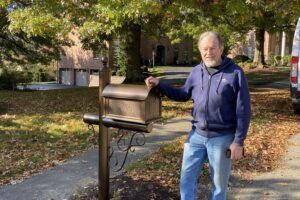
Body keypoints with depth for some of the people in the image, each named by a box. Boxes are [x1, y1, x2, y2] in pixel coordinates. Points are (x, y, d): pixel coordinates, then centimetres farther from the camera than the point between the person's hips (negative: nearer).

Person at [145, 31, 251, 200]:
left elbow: (243, 111, -10)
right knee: (187, 178, 11)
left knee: (219, 183, 13)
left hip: (222, 138, -4)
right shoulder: (196, 72, 4)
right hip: (197, 135, 4)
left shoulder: (235, 73, -11)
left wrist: (238, 142, -12)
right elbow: (183, 95, 17)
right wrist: (159, 84, 5)